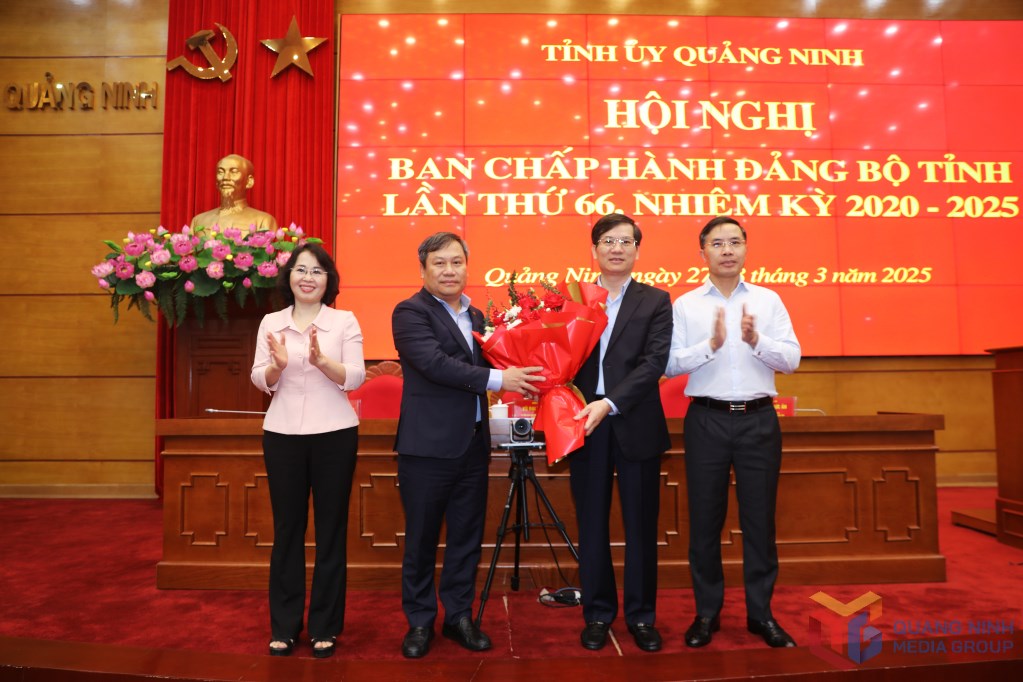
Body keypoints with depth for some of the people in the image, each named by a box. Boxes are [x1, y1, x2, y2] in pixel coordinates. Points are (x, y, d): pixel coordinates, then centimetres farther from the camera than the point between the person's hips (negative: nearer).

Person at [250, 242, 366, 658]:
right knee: (287, 529, 10)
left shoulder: (345, 321, 0)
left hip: (334, 435, -2)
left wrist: (321, 360, -25)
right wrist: (277, 365, -20)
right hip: (282, 435, 2)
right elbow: (259, 381, 2)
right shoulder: (271, 323, 7)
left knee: (330, 530, 7)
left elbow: (355, 378, -8)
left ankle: (325, 626, 21)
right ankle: (284, 626, 25)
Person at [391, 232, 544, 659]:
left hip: (473, 444, 6)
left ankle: (458, 616, 30)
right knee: (421, 538, 8)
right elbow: (435, 364, -22)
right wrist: (498, 379, -23)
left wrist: (518, 377, -2)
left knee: (467, 537, 14)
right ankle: (419, 621, 26)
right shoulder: (410, 312, -8)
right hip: (427, 446, -6)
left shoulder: (475, 315, 13)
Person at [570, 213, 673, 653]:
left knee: (640, 525, 9)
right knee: (591, 525, 10)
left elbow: (654, 362, -9)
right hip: (586, 424, 1)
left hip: (636, 426, -1)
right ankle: (598, 613, 26)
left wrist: (608, 403, -20)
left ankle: (641, 616, 26)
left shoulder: (655, 302, 3)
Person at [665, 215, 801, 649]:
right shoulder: (684, 305, 3)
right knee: (705, 518, 7)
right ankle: (707, 612, 22)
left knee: (759, 517, 8)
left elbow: (792, 359, 0)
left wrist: (756, 340, -17)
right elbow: (670, 364, -7)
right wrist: (711, 344, -20)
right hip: (707, 420, -1)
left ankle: (761, 612, 24)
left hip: (759, 420, 1)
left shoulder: (768, 300, 7)